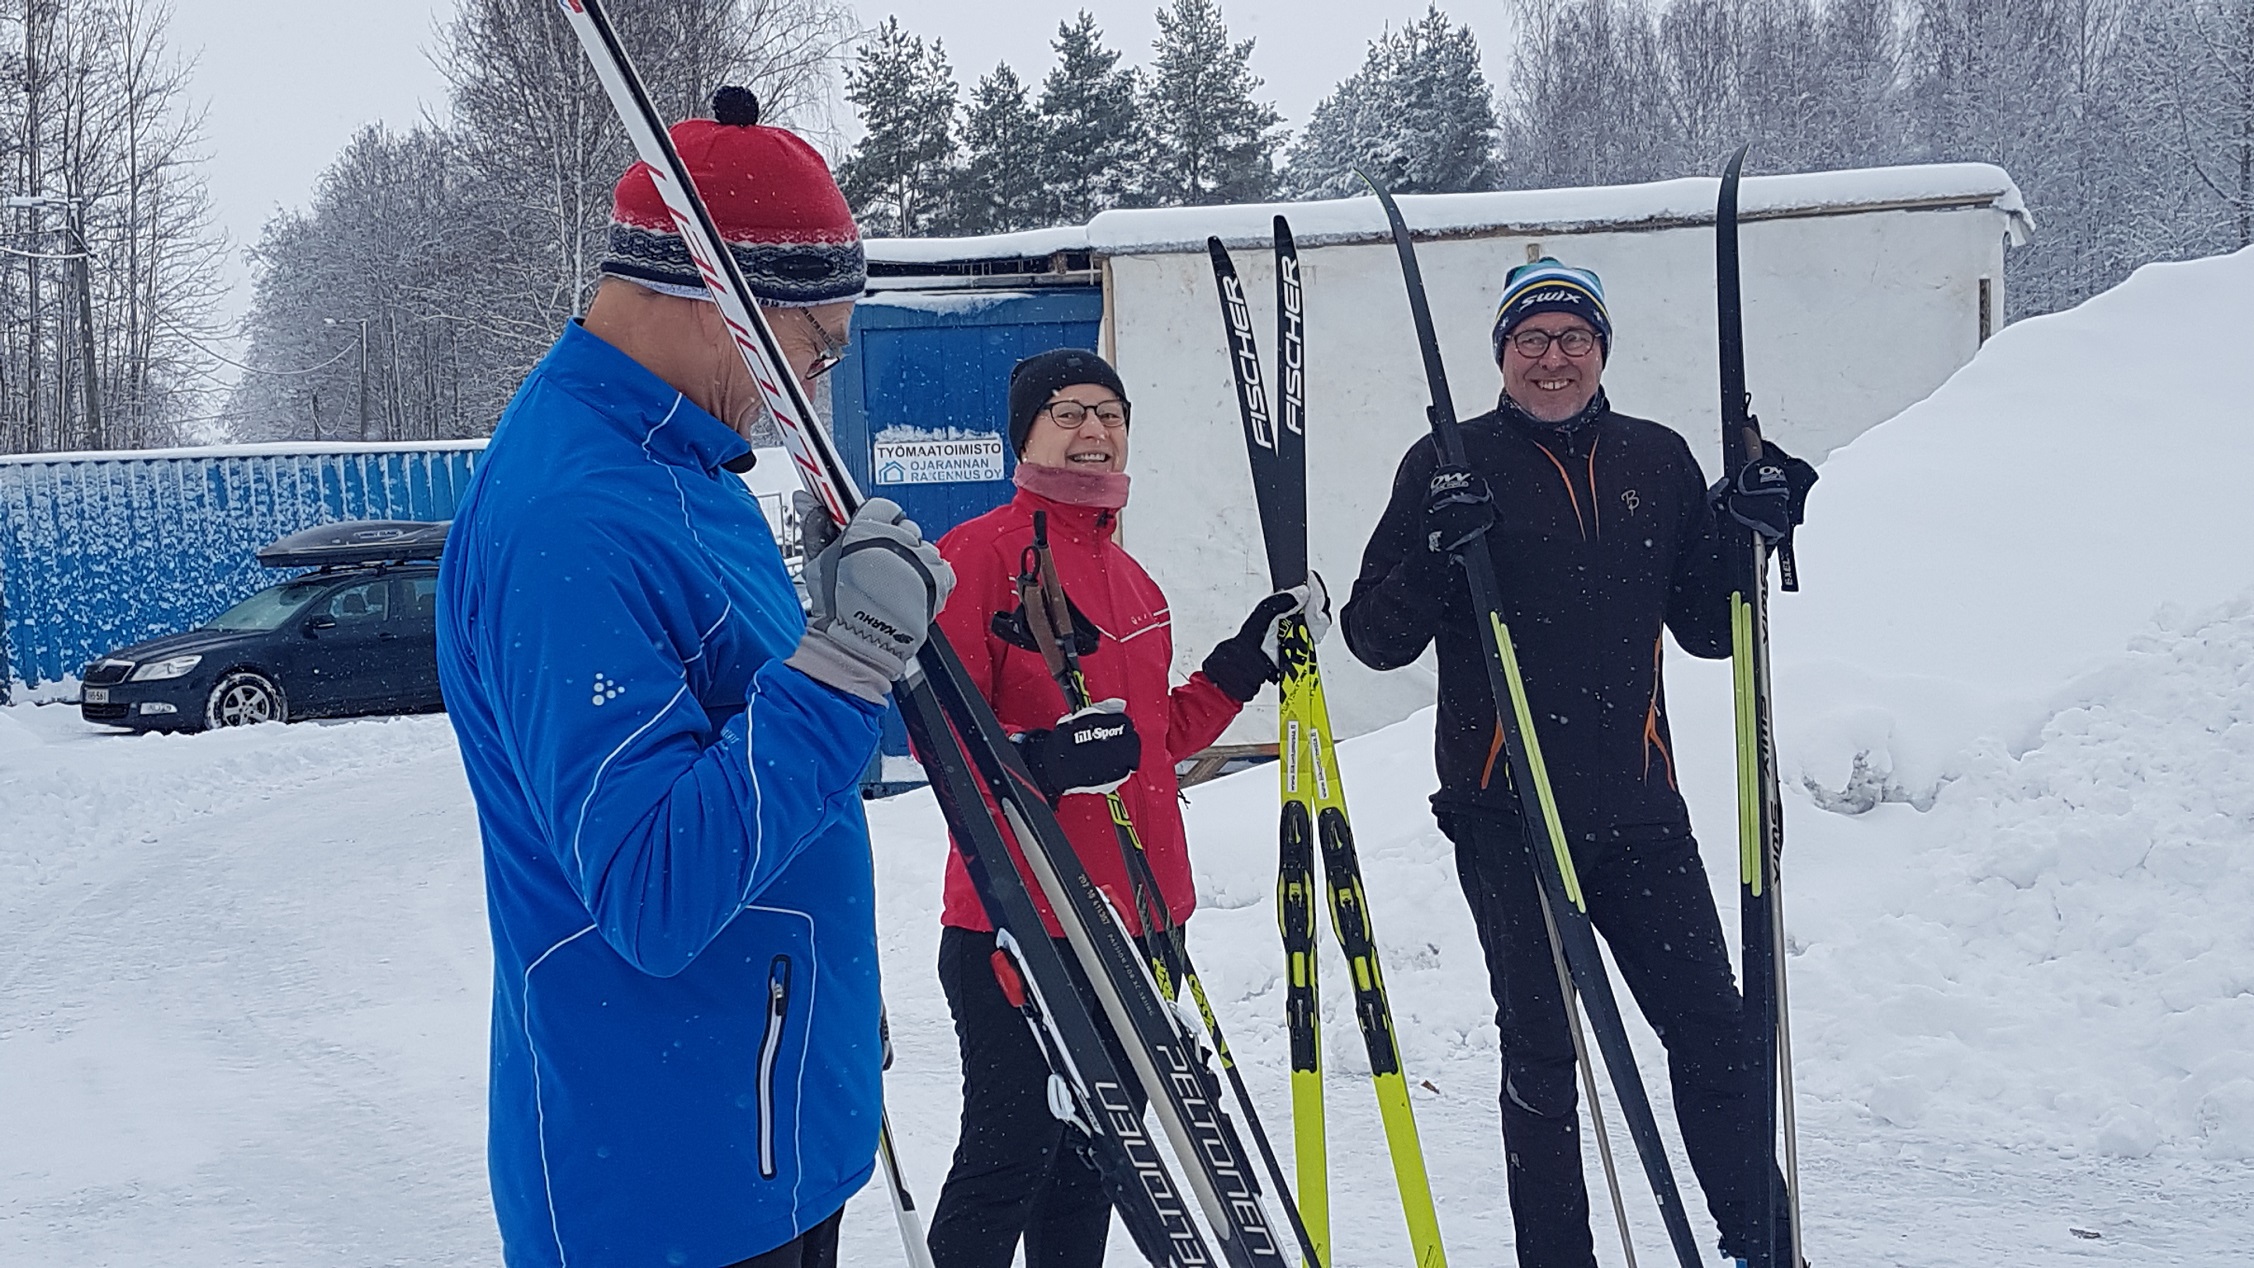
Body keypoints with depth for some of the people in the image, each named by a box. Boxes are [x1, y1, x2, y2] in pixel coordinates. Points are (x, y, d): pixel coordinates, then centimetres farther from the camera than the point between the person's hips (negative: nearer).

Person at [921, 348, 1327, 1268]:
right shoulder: (980, 553, -8)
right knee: (1011, 1149, -4)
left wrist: (1246, 663, 13)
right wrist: (1042, 760, -30)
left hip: (1135, 917, 8)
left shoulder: (1128, 578, 17)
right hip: (1018, 921, -8)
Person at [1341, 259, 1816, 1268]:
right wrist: (1436, 554, -21)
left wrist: (1745, 534, -3)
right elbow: (1376, 638, -4)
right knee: (1540, 1053, 7)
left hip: (1637, 805, 3)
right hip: (1505, 812, -3)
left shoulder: (1658, 460, 9)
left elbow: (1707, 630, 14)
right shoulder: (1451, 465, -1)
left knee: (1714, 1032, 5)